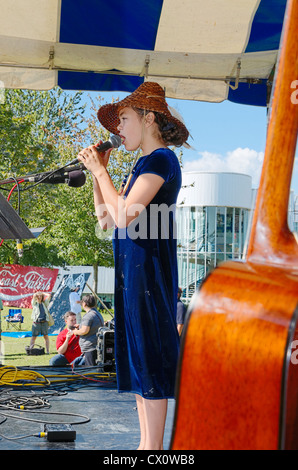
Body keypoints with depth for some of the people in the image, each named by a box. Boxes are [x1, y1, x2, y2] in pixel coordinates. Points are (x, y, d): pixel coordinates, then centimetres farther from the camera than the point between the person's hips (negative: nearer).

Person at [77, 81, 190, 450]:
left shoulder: (160, 159, -10)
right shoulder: (143, 163, 19)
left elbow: (124, 216, -21)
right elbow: (105, 219, 17)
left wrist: (100, 171, -10)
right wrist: (96, 171, 12)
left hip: (147, 269, -10)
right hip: (132, 270, 10)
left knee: (149, 357, -6)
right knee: (136, 358, 11)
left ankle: (153, 447, 0)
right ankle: (146, 443, 19)